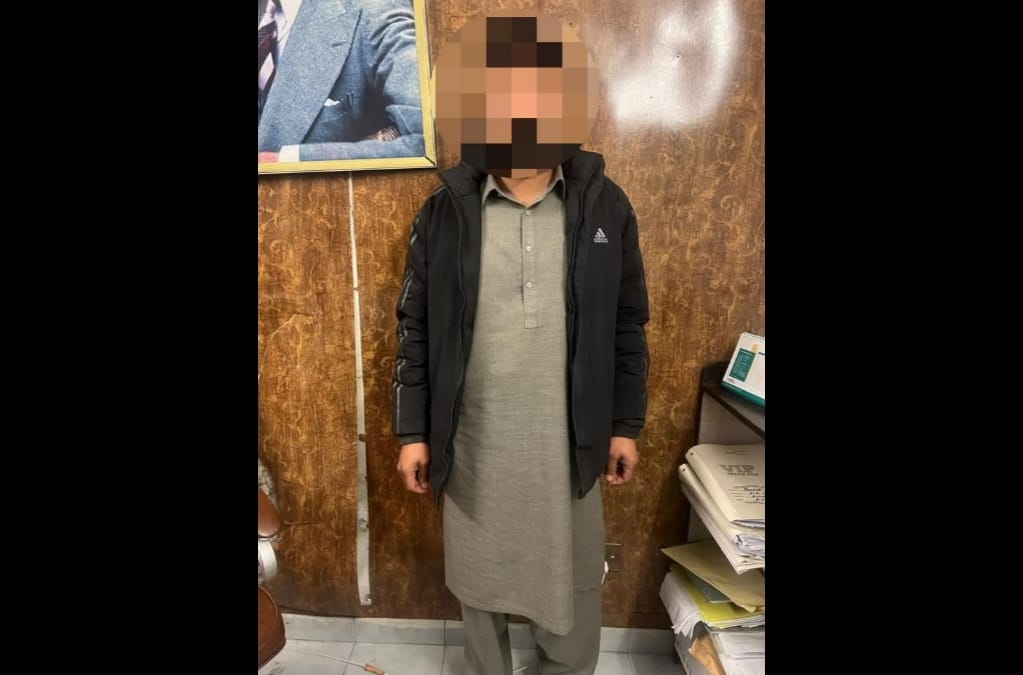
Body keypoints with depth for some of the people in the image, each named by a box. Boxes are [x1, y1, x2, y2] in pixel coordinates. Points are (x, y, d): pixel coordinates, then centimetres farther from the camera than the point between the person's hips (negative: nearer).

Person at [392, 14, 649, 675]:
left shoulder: (605, 206, -4)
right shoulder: (444, 212, -5)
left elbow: (627, 323, 2)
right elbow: (416, 328, 0)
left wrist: (626, 424, 3)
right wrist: (412, 431, 0)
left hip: (568, 436, 0)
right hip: (473, 437, 1)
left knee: (570, 577, 17)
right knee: (478, 573, 19)